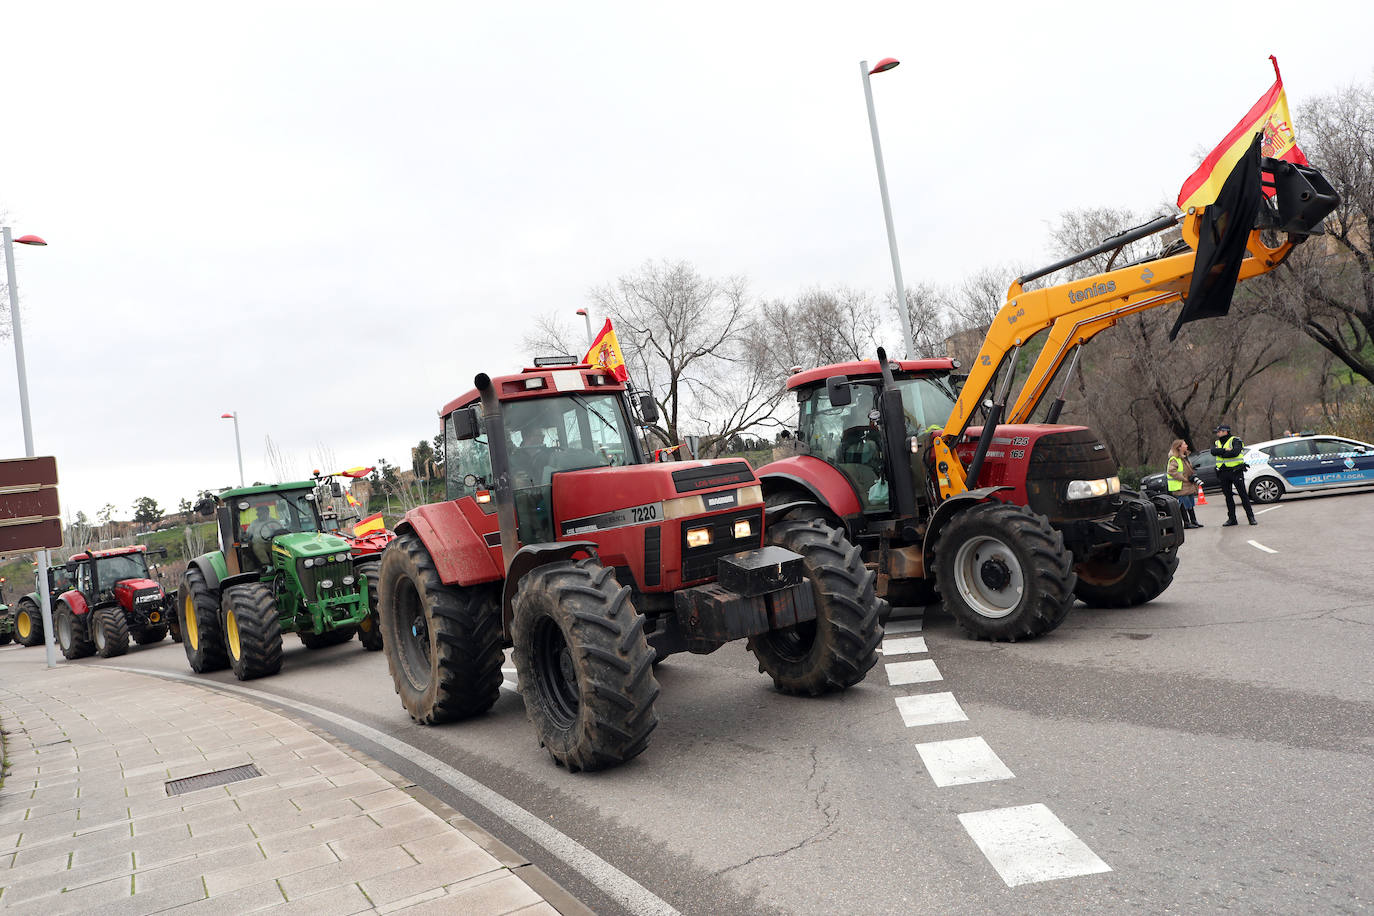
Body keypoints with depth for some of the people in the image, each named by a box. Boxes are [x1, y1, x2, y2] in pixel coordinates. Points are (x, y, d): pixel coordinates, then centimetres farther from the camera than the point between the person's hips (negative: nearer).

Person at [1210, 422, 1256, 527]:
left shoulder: (1235, 440, -4)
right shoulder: (1217, 443, 13)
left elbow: (1235, 452, -21)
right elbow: (1213, 451, -7)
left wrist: (1221, 454, -12)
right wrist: (1225, 450, -19)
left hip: (1236, 471, -5)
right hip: (1223, 473, 6)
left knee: (1243, 494, -4)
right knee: (1228, 496, 9)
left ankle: (1251, 517, 1)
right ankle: (1231, 519, 15)